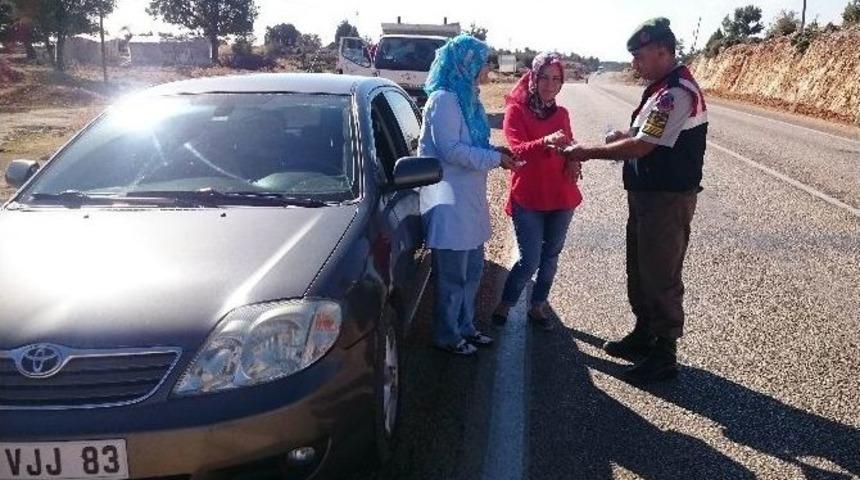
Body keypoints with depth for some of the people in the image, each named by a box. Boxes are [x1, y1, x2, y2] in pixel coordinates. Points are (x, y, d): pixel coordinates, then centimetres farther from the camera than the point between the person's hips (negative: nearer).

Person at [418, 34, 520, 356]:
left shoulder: (467, 97, 14)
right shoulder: (443, 99, -15)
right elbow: (450, 149, -21)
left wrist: (499, 153, 3)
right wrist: (495, 158, -15)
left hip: (469, 198, 10)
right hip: (449, 200, -10)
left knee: (472, 270, 17)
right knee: (452, 274, 1)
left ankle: (465, 326, 32)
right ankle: (447, 336, 15)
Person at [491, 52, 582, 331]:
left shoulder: (561, 113, 10)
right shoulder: (516, 110, -7)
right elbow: (517, 150, -21)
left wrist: (573, 162, -3)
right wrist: (545, 142, -39)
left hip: (561, 196, 6)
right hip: (528, 198, -5)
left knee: (551, 257, 12)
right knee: (530, 261, -7)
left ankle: (537, 306, 29)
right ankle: (505, 305, 16)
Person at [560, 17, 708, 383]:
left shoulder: (677, 92, -21)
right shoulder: (662, 87, 12)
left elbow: (642, 146, -23)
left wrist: (588, 153, -15)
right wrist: (624, 137, 0)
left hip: (667, 200, -10)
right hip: (646, 195, 10)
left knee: (660, 277, 0)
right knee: (639, 270, 19)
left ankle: (664, 355, 12)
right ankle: (644, 335, 35)